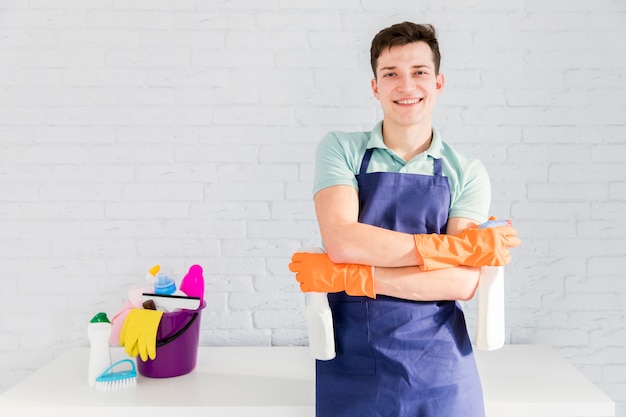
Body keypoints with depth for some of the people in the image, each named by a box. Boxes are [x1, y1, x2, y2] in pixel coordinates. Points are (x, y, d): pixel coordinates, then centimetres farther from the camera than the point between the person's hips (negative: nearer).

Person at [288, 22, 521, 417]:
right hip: (351, 365, 0)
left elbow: (463, 282, -12)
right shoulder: (341, 149, -2)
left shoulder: (467, 173, -1)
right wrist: (457, 246, -15)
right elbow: (341, 241, -17)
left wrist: (348, 276, -18)